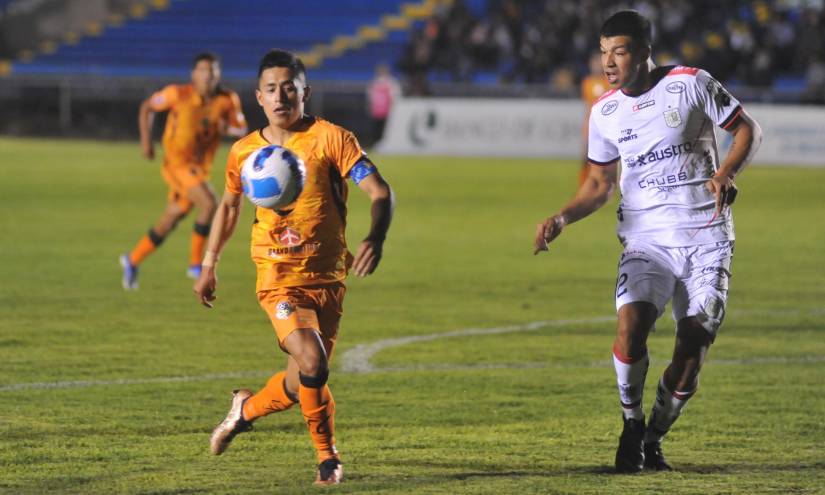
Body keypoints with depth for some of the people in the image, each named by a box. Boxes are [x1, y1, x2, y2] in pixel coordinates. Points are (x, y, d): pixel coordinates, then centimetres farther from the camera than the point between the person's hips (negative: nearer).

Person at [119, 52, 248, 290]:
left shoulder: (228, 100, -3)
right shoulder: (178, 94, -11)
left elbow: (242, 129, 6)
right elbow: (147, 107, 3)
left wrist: (228, 128, -18)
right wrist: (146, 139, -8)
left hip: (200, 167, 5)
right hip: (177, 162, -5)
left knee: (168, 222, 13)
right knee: (208, 203, -23)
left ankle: (133, 260, 30)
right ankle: (196, 264, -12)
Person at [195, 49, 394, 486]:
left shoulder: (330, 139, -5)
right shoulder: (244, 152, 4)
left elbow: (380, 192, -10)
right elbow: (229, 205, 23)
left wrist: (375, 239, -29)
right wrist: (209, 265, 23)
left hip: (327, 276, 1)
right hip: (278, 274, -1)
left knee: (302, 382, 5)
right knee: (312, 363, -22)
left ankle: (246, 409, 37)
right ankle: (328, 457, -1)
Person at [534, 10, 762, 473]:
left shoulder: (690, 84, -6)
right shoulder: (605, 113, 6)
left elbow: (749, 130, 1)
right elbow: (600, 184, 15)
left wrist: (726, 173, -18)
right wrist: (562, 219, -3)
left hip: (707, 238, -2)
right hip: (647, 239, 2)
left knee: (695, 341, -9)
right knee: (631, 322, -22)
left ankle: (654, 439, 12)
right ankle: (631, 426, -1)